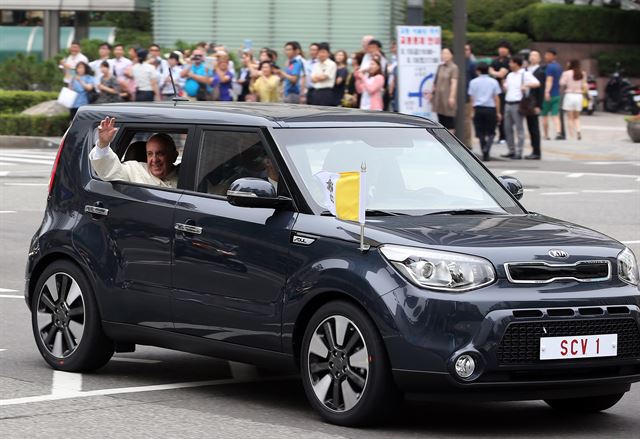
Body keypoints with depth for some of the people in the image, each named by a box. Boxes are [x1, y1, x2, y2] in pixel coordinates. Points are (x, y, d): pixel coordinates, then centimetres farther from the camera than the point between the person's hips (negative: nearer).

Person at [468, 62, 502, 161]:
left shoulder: (473, 82, 3)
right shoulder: (493, 82, 2)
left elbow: (471, 98, 3)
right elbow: (496, 98, 2)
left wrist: (473, 109, 13)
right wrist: (498, 112, 7)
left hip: (478, 108, 1)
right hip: (491, 108, -1)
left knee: (481, 133, 8)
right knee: (491, 132, 6)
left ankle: (485, 154, 6)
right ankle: (487, 149, -18)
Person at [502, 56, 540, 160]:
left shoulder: (525, 74, -6)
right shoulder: (510, 75, 17)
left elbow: (537, 83, -17)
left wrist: (525, 85, -27)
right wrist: (504, 86, 4)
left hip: (518, 104, -8)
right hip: (508, 103, 8)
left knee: (519, 129, -3)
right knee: (507, 128, 9)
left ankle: (519, 153, -1)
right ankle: (511, 151, 18)